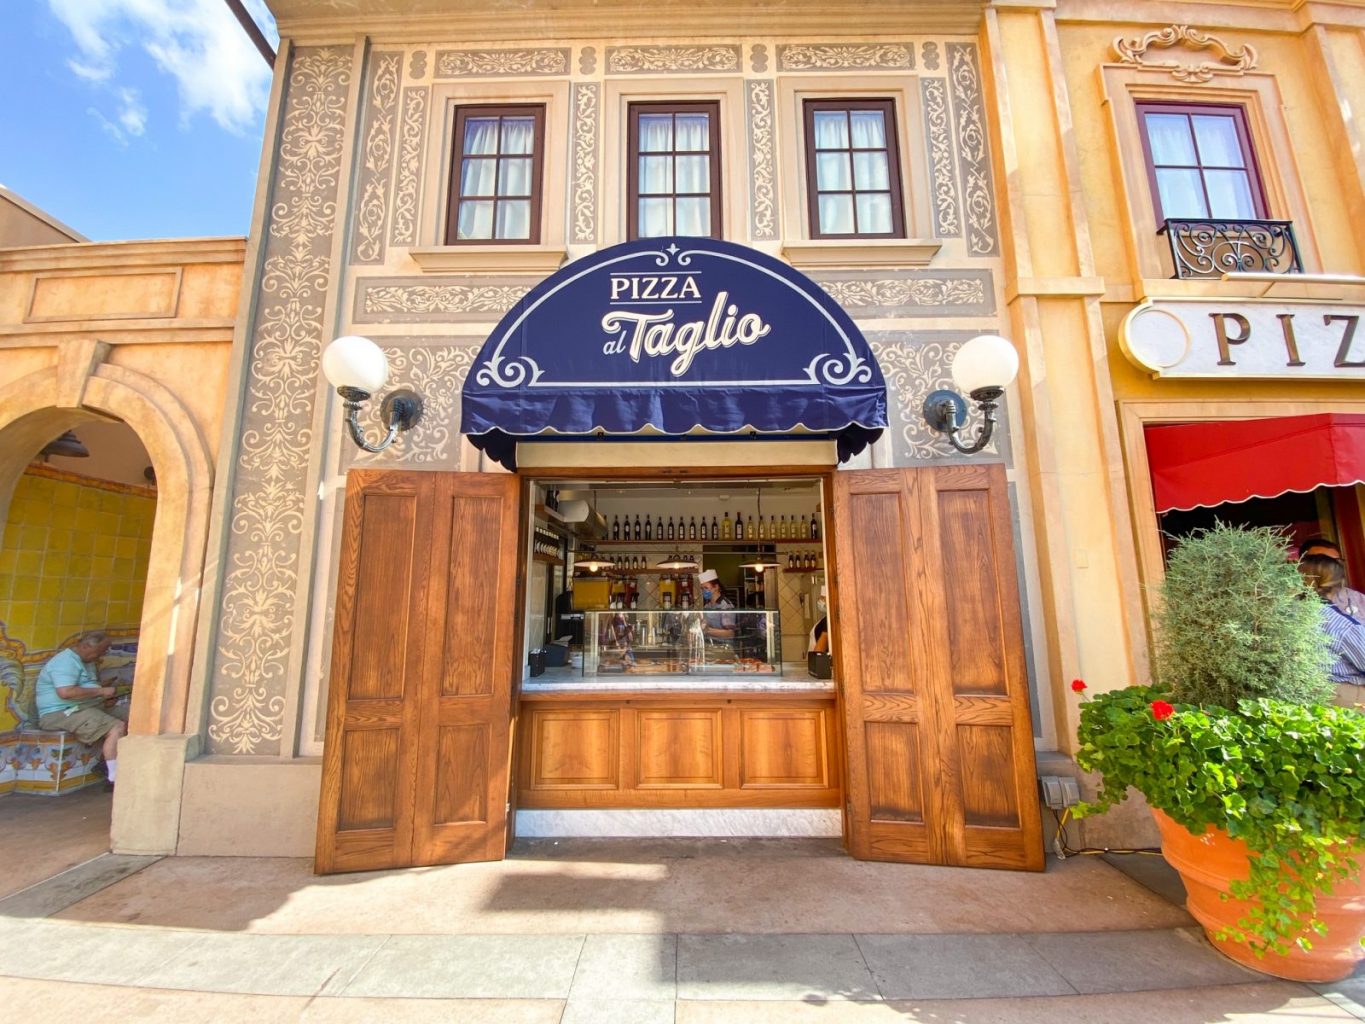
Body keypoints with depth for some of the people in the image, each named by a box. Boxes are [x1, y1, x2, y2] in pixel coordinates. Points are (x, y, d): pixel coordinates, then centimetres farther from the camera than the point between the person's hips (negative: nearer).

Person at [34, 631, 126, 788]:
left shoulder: (86, 662, 17)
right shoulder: (65, 662, -16)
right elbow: (66, 692, -30)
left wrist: (105, 698, 7)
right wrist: (101, 691, -21)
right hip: (62, 713, -10)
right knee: (117, 727, -28)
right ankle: (114, 780, -22)